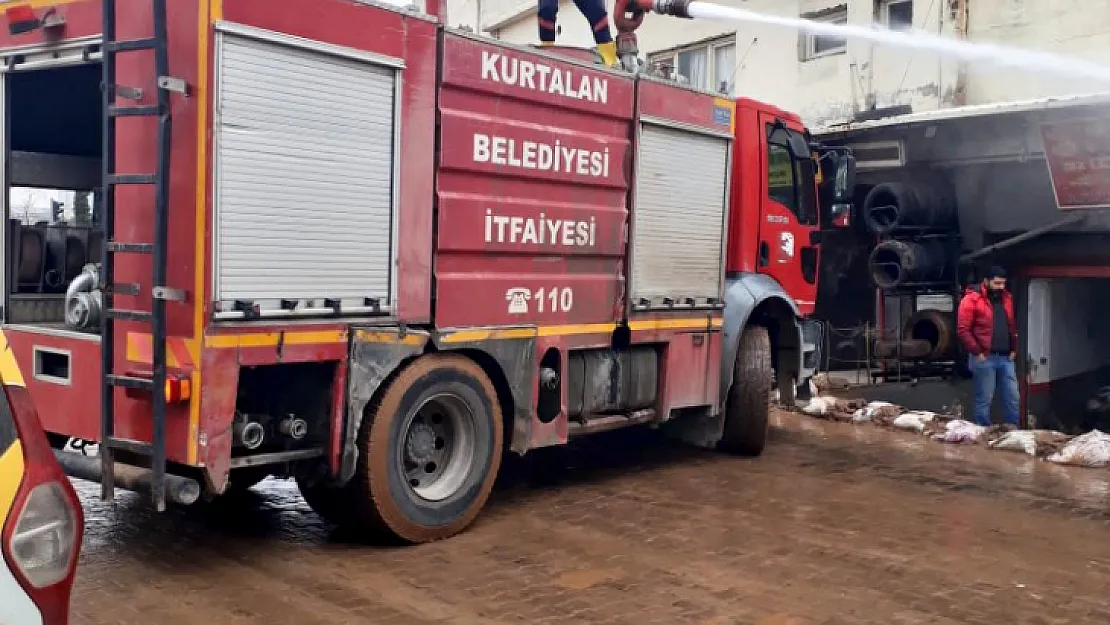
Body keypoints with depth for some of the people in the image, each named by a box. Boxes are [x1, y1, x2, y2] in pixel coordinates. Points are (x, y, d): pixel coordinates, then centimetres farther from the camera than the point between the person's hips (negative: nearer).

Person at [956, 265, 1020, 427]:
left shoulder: (1006, 298, 13)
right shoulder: (972, 299, -10)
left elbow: (1012, 327, 21)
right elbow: (963, 330, -13)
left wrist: (1013, 349, 11)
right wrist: (977, 352, -14)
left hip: (1006, 357, 6)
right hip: (984, 358, -6)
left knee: (1013, 399, 8)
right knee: (984, 400, 1)